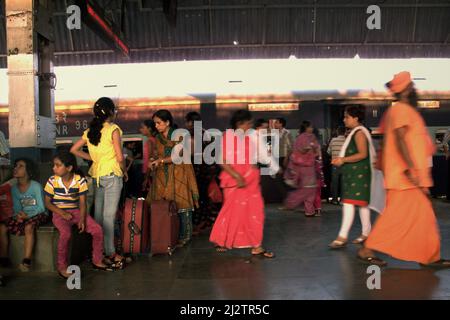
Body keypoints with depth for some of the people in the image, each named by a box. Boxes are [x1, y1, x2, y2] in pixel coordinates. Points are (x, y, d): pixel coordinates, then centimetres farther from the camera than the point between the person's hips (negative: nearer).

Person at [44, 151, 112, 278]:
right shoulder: (52, 181, -6)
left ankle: (97, 261, 4)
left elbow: (82, 202, -4)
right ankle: (62, 266, -14)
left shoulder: (80, 180, -6)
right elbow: (47, 202, -1)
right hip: (59, 213, -2)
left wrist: (82, 219, -19)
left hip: (76, 211, 2)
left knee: (97, 229, -15)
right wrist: (62, 213, -15)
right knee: (66, 233, -32)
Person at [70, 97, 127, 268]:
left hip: (97, 175, 6)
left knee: (98, 213, 13)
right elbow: (120, 158, -14)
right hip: (112, 175, -6)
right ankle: (110, 253, 1)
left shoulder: (90, 130, 8)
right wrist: (125, 172, 3)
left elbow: (74, 150, 12)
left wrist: (93, 158, 14)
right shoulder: (113, 129, -10)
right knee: (109, 215, -4)